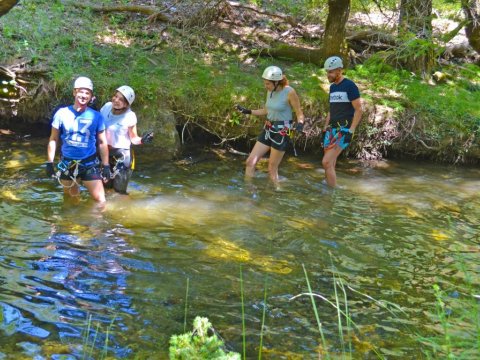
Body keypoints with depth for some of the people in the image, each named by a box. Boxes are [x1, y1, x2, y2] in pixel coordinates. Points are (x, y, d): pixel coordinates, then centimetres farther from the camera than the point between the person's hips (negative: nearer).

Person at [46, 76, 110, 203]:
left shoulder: (96, 116, -4)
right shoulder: (62, 113, -4)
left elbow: (102, 143, 2)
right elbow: (53, 139, 2)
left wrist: (106, 166, -1)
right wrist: (49, 162, -1)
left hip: (89, 164, -1)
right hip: (67, 164, 1)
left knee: (100, 200, -7)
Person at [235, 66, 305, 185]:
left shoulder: (289, 92, -16)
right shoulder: (270, 91, 4)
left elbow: (300, 114, -11)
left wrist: (299, 124, -31)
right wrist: (247, 111, 12)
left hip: (282, 132, -7)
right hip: (268, 129, 7)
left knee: (272, 169, 0)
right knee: (250, 162, 2)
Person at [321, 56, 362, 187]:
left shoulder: (350, 86, -9)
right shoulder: (332, 87, 15)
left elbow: (358, 110, -12)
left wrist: (351, 131, -18)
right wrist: (325, 129, 18)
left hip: (343, 131, -8)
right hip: (331, 129, 8)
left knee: (326, 162, -16)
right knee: (330, 165, 7)